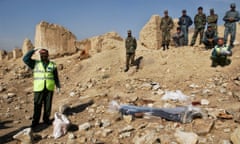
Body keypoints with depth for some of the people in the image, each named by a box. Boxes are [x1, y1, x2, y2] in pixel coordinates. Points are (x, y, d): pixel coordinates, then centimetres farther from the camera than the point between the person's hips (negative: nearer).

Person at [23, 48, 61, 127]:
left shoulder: (52, 65, 7)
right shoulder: (35, 63, 5)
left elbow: (56, 77, 10)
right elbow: (25, 59, -8)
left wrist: (58, 86, 6)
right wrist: (34, 51, -8)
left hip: (49, 88, 1)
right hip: (39, 89, -1)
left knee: (48, 105, 7)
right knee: (37, 105, 2)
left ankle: (46, 119, 21)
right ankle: (35, 121, 11)